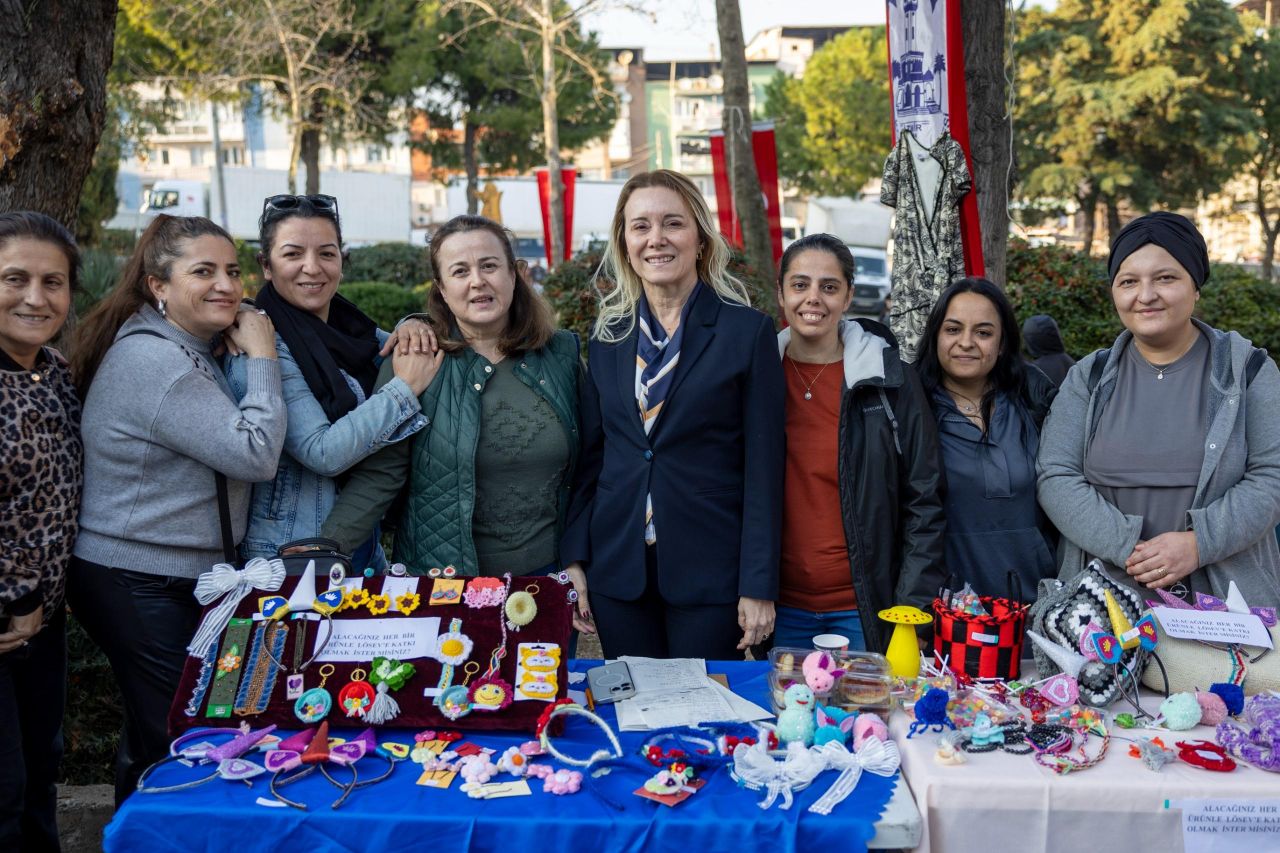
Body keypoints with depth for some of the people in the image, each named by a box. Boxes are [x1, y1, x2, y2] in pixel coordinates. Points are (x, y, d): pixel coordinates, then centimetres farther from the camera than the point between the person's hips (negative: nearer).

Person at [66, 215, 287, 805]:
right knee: (175, 743, 2)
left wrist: (251, 353, -3)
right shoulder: (153, 360, -21)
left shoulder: (191, 350, 10)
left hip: (186, 579, 10)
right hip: (140, 587, -10)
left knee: (154, 736, 22)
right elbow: (255, 455, -24)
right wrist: (261, 357, -17)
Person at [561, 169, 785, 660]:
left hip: (709, 571, -3)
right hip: (618, 571, 3)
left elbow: (763, 467, -6)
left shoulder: (747, 332, -4)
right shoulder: (608, 334, 7)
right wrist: (574, 560, 4)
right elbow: (591, 455, 10)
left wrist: (758, 586, -9)